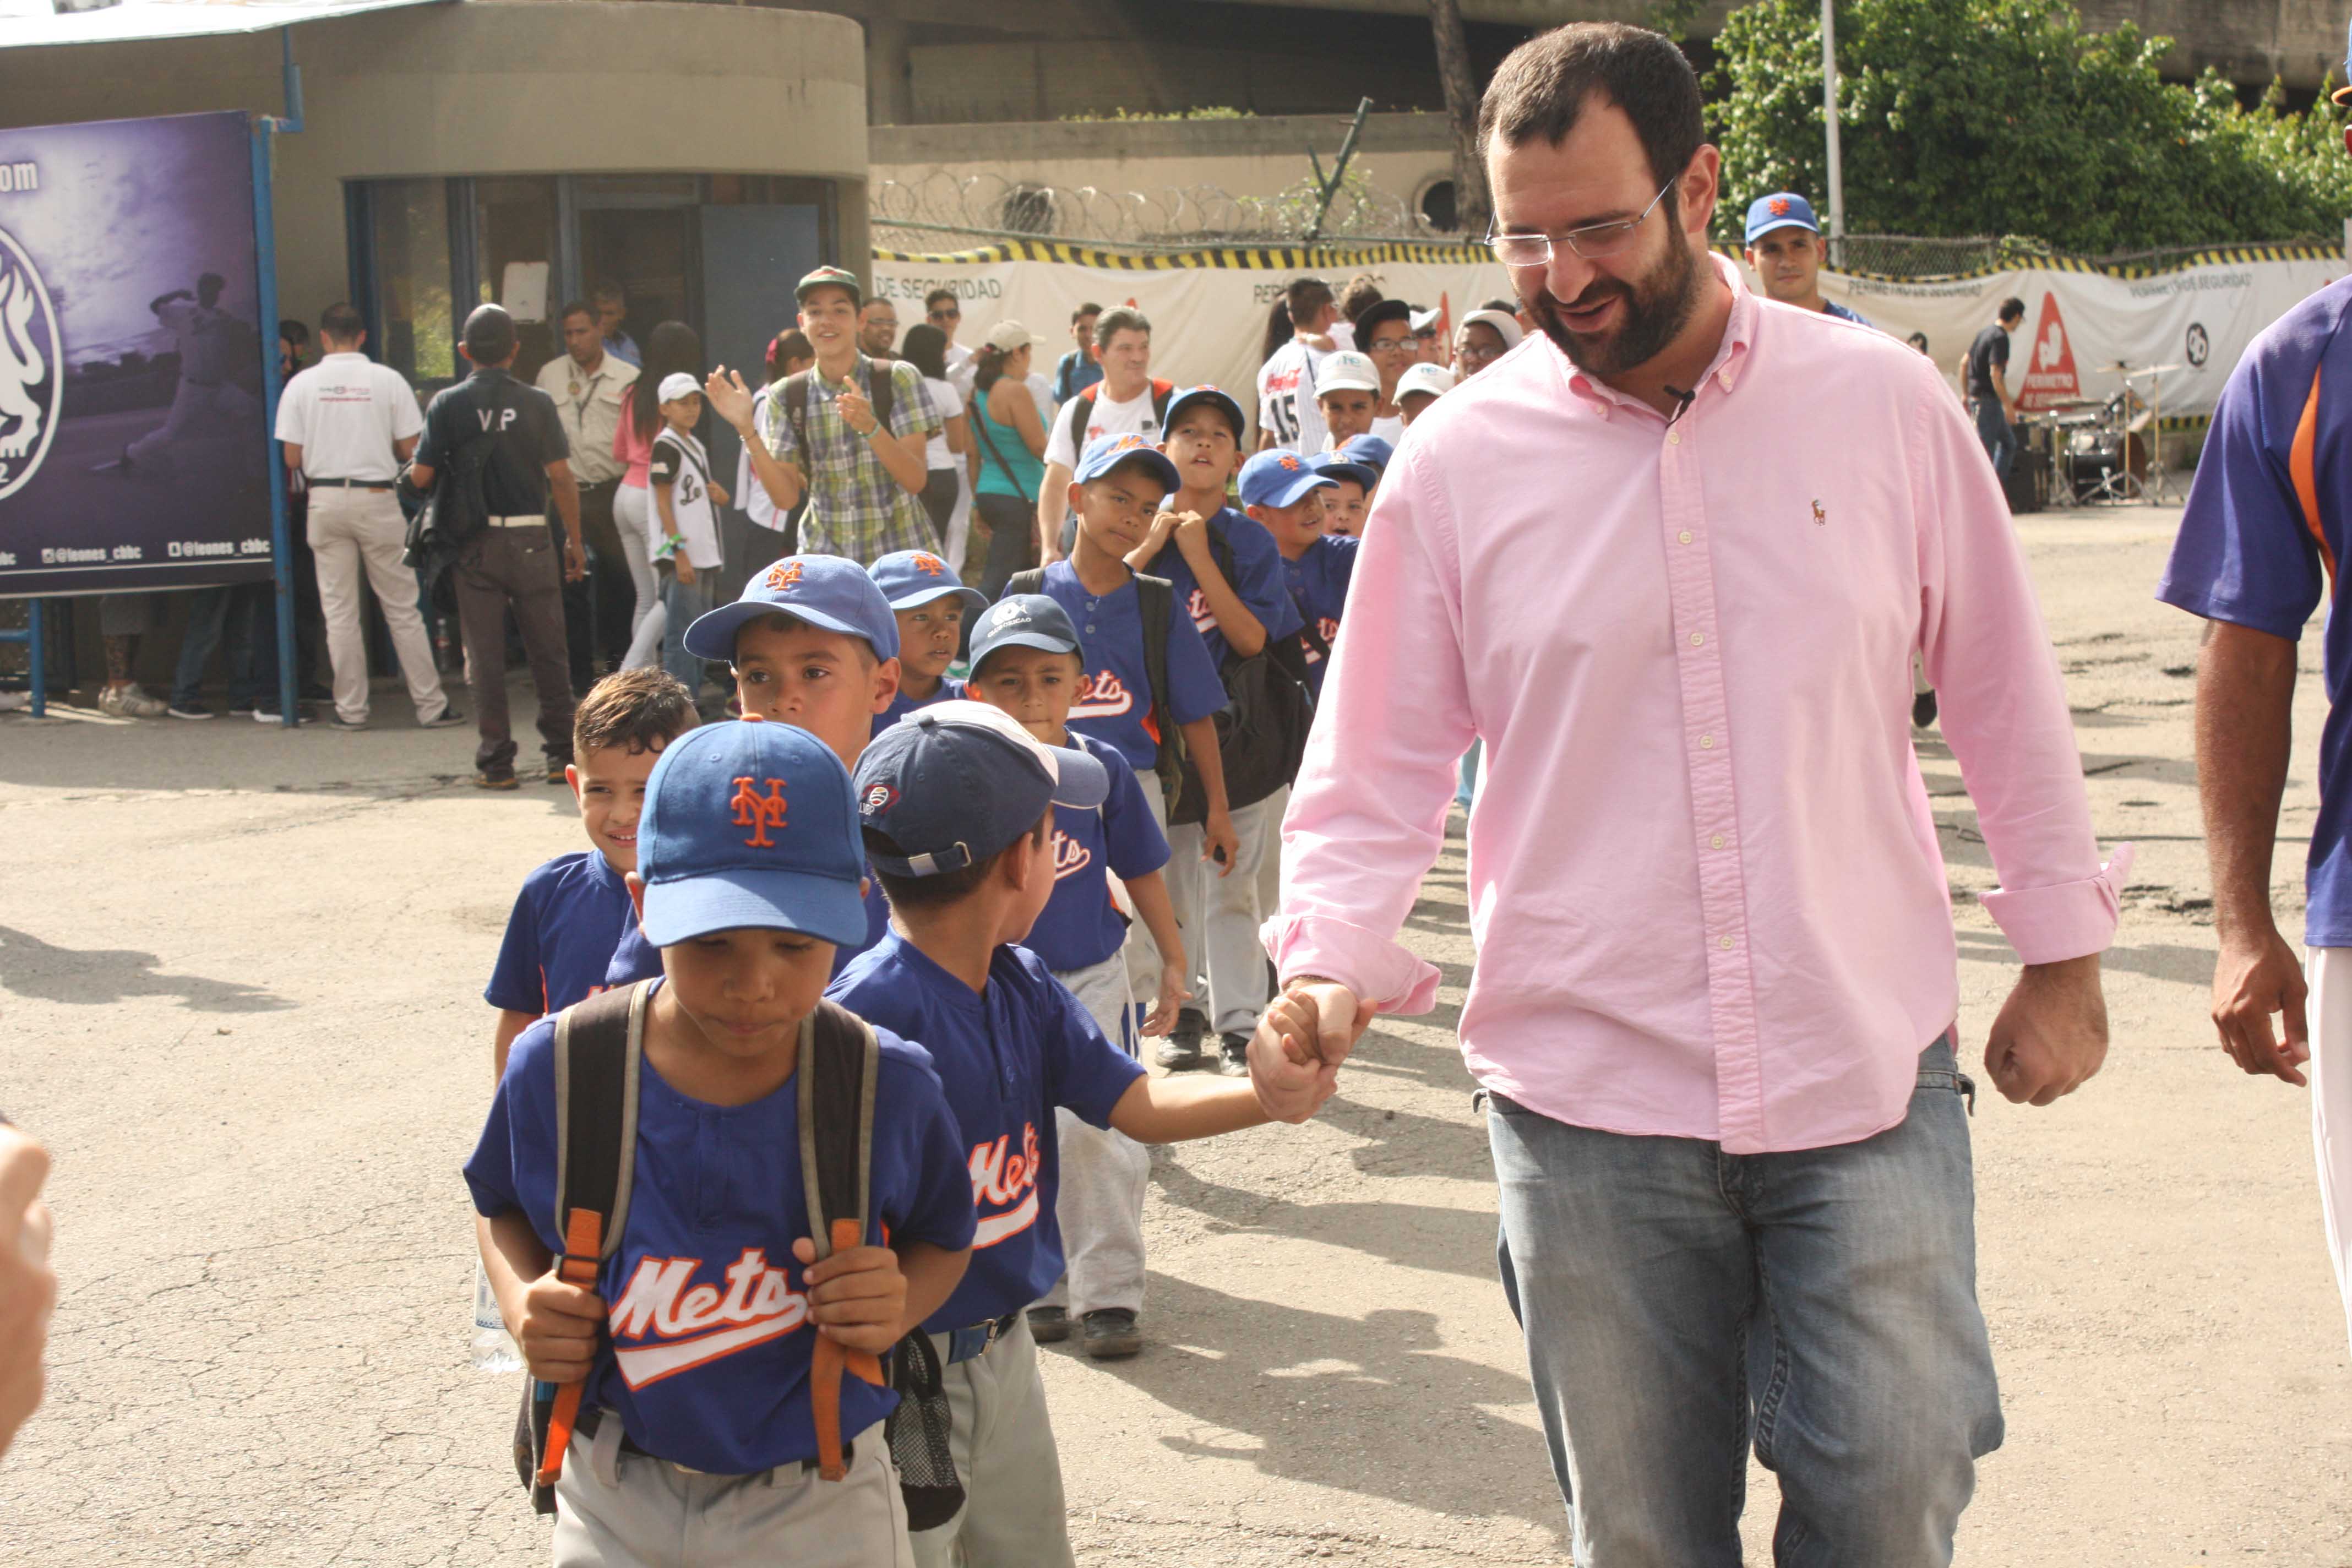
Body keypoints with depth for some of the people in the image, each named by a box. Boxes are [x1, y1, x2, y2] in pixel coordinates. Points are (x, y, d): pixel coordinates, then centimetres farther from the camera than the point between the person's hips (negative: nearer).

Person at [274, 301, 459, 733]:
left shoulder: (301, 384, 0)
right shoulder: (388, 380, -2)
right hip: (377, 498, -1)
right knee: (402, 607, 4)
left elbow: (292, 458, 0)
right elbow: (411, 450, -2)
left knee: (339, 611, 6)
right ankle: (431, 705, 6)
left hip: (325, 499, 1)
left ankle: (351, 708, 8)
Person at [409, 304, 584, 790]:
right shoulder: (536, 402, -3)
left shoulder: (448, 404, -3)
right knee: (547, 650, 10)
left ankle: (496, 762, 5)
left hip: (475, 543, 0)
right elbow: (560, 476, -4)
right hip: (530, 539, 0)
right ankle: (562, 754, 13)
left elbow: (421, 477, -5)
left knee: (485, 656, 5)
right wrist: (574, 541, 4)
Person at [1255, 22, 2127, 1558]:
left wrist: (2064, 957, 10)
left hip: (1869, 1077, 0)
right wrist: (1336, 959, -13)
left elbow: (2005, 690, 8)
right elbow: (1377, 765, 3)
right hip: (1588, 1099, 0)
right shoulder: (1461, 459, -2)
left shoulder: (1883, 402, -1)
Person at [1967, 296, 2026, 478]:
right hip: (1988, 401, -10)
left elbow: (1965, 362, 17)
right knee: (1986, 450, -6)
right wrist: (2008, 405, -22)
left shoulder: (1985, 333, 11)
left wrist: (1966, 394, 24)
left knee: (2009, 443, 18)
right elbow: (1995, 374, -24)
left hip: (1976, 395, 10)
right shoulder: (2000, 338, -17)